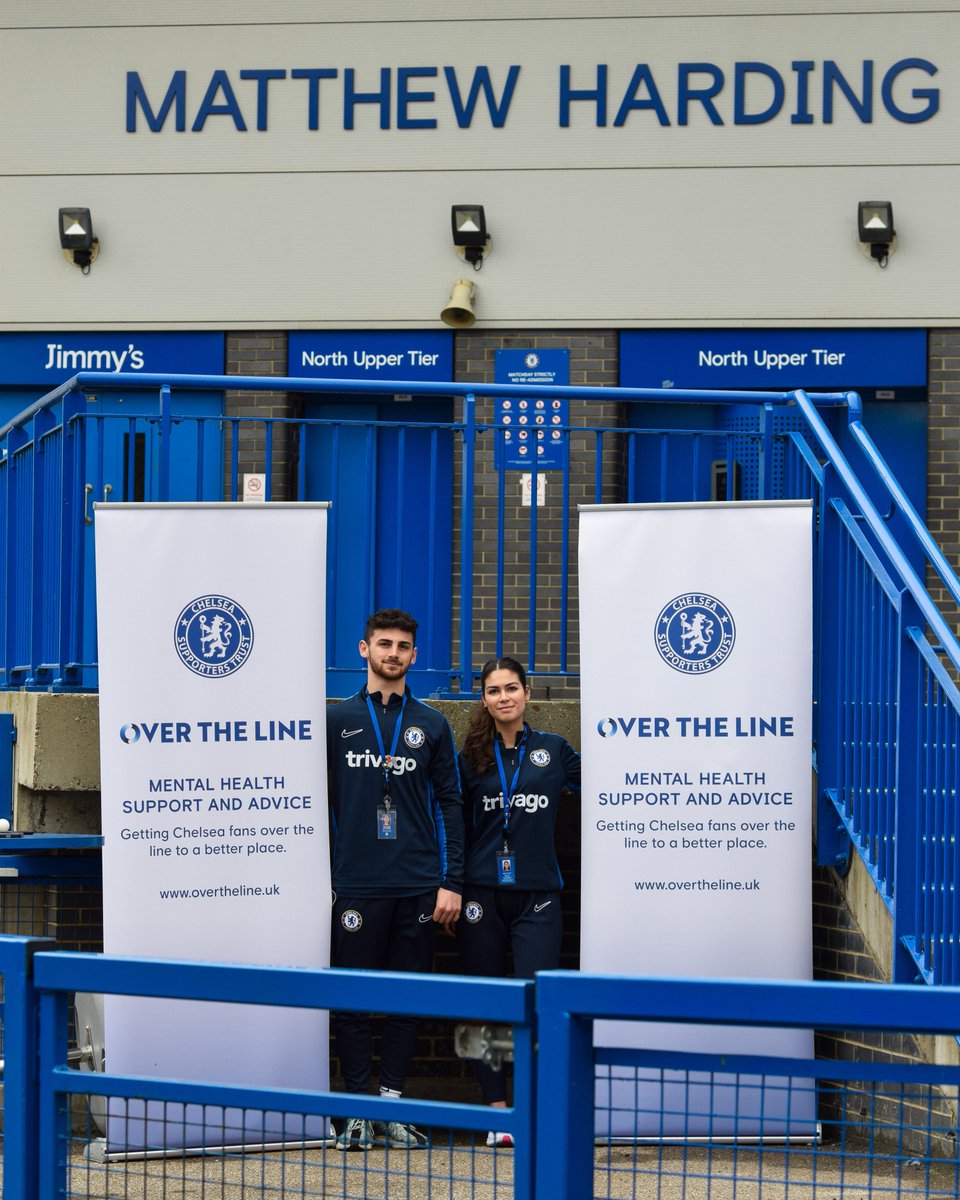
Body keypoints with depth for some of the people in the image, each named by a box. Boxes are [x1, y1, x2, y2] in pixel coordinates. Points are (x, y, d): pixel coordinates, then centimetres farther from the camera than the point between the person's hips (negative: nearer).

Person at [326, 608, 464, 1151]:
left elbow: (450, 804, 9)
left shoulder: (431, 725, 9)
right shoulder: (337, 720, 5)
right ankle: (361, 1110, 5)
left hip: (419, 886, 2)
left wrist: (452, 882, 1)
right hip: (357, 886, -1)